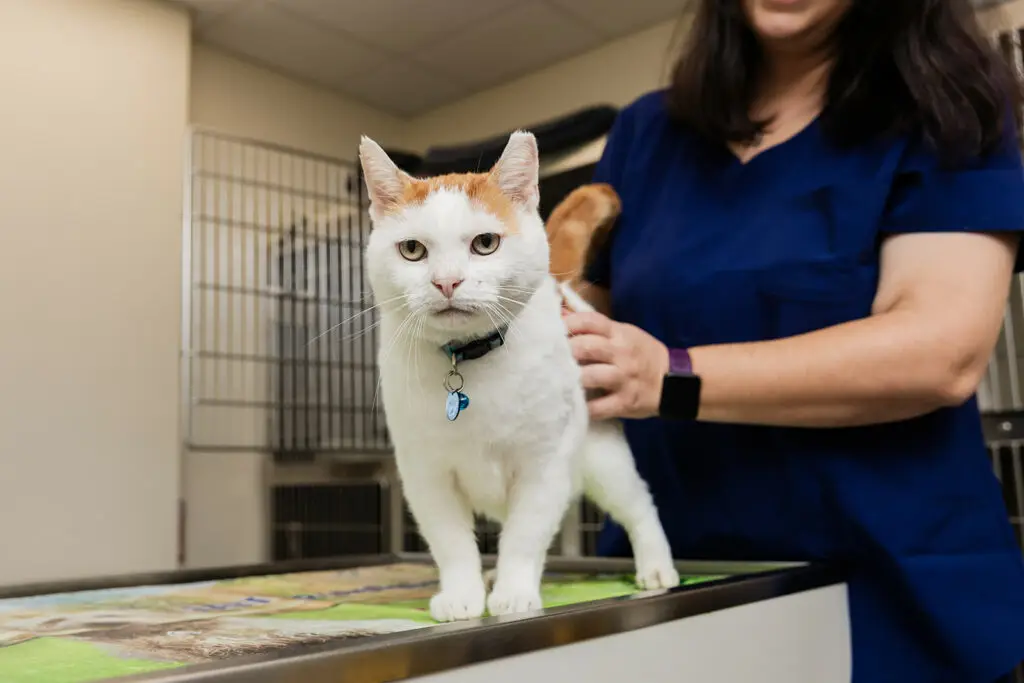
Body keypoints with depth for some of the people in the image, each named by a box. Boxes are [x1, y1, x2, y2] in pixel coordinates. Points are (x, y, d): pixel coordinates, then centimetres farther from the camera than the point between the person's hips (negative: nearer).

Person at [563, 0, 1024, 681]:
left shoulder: (945, 105, -4)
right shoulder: (646, 132, 8)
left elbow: (945, 350, -18)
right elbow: (588, 316, 8)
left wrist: (671, 380, -26)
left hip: (889, 585, -3)